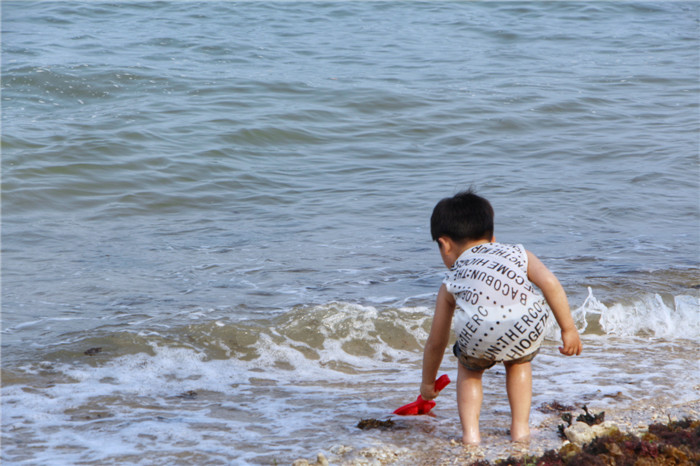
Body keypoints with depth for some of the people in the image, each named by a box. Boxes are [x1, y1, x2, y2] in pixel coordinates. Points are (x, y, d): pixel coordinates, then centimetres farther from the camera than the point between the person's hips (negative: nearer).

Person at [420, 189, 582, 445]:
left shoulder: (452, 280, 30)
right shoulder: (517, 253, 32)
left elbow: (436, 342, 36)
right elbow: (550, 283, 13)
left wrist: (428, 382, 51)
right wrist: (568, 329, 18)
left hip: (479, 330, -2)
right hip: (527, 328, 2)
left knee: (469, 368, 32)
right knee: (518, 363, 36)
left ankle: (470, 431, 18)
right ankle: (520, 427, 31)